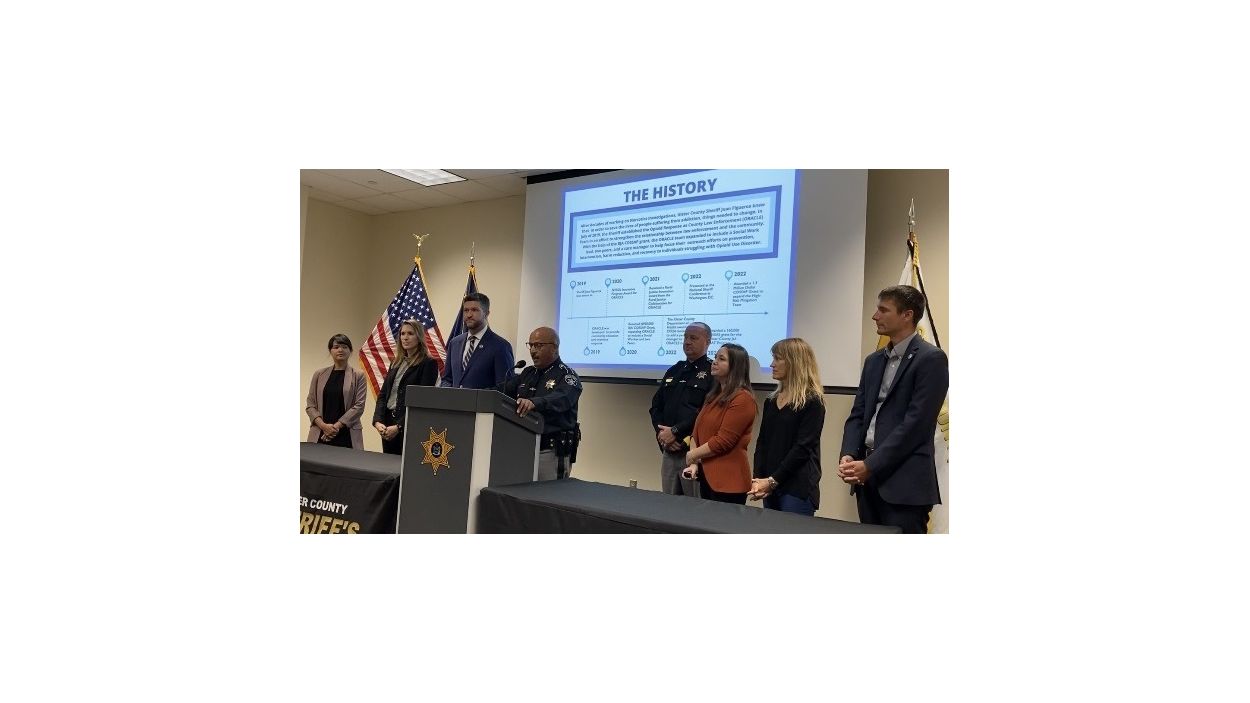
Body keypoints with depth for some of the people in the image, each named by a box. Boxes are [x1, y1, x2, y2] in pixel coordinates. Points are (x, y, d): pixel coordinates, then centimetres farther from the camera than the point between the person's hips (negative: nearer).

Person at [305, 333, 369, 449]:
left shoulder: (358, 376, 3)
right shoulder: (319, 374, 10)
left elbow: (359, 406, -4)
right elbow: (310, 405, 7)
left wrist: (337, 426, -12)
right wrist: (323, 425, -8)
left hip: (347, 435, -2)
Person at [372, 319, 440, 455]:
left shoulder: (429, 363, -5)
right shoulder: (396, 362, 15)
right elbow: (383, 394, 11)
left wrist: (399, 426, -17)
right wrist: (378, 421, -5)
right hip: (388, 423, 6)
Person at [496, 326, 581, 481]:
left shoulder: (567, 376, -6)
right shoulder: (527, 373, 17)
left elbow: (561, 399, -26)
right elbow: (503, 389, 7)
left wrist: (534, 403, -44)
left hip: (552, 452, -6)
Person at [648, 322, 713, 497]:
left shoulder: (712, 372, -6)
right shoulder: (673, 371, 17)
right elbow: (656, 406, 14)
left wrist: (675, 431, -16)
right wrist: (662, 434, -2)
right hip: (668, 450, 7)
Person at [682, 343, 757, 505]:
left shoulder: (742, 399, -14)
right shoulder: (713, 396, 16)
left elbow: (723, 441, -19)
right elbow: (697, 432, 11)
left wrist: (692, 455, -7)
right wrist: (694, 463, -3)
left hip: (728, 480, -9)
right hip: (707, 475, 9)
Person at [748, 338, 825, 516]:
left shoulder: (812, 401, -8)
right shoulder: (771, 401, 13)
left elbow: (802, 448, -15)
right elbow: (762, 442, 9)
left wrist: (772, 481, -17)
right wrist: (758, 478, -5)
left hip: (798, 488, -6)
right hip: (771, 487, 6)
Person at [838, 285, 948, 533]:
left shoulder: (931, 358, -8)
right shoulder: (874, 360, 16)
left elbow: (916, 422, -15)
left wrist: (871, 465, -16)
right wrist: (848, 455, -4)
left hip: (905, 483, -7)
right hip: (868, 476, 7)